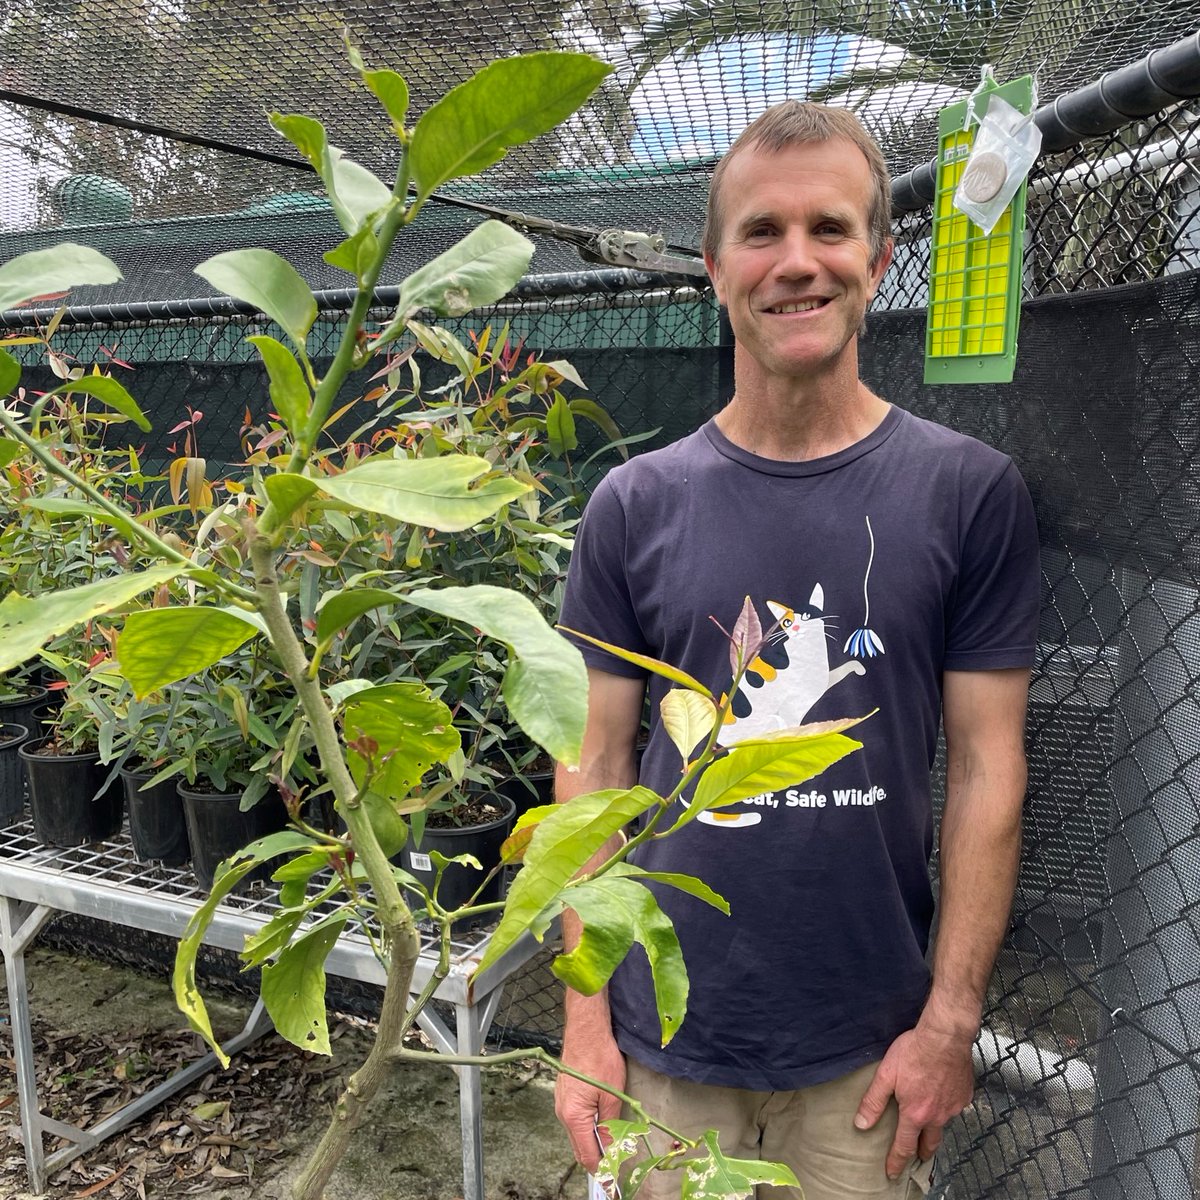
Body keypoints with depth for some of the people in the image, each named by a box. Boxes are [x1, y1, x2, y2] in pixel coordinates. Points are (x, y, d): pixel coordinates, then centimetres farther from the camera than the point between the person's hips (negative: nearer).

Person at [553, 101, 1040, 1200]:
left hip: (872, 1047, 0)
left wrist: (952, 1019, -5)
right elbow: (596, 766, -2)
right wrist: (586, 1015, -2)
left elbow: (987, 767, -4)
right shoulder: (633, 506, -4)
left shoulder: (970, 492, -6)